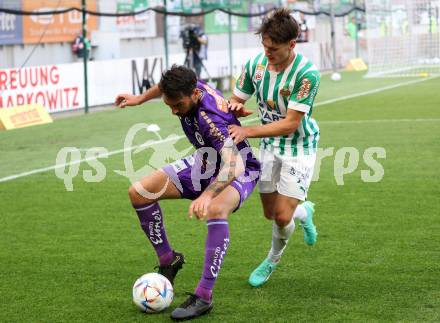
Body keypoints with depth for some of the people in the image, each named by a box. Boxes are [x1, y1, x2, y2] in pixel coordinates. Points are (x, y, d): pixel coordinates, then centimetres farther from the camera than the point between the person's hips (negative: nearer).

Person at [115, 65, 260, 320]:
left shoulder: (212, 118, -37)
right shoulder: (187, 87, -15)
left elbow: (233, 165, -49)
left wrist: (207, 195, -64)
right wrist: (141, 98, 23)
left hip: (238, 170, -8)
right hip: (206, 162, 8)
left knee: (216, 210, -42)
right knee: (138, 193, -4)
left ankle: (204, 297, -33)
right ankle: (168, 260, 12)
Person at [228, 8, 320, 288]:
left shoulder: (307, 73, -27)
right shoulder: (256, 64, -10)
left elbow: (291, 123, -27)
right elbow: (236, 99, 2)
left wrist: (248, 131, -35)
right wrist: (238, 108, -23)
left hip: (300, 147, -5)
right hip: (269, 146, 5)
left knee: (282, 216, -9)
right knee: (271, 213, 11)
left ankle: (273, 260, 23)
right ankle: (305, 212, 46)